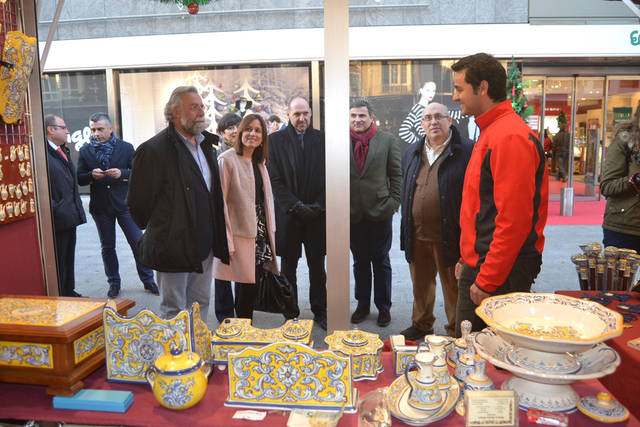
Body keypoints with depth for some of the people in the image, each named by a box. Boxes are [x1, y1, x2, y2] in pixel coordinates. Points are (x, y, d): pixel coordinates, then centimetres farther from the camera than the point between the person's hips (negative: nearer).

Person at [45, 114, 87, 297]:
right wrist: (54, 209, -19)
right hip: (57, 219, -9)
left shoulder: (64, 151, 17)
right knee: (58, 261, 0)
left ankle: (69, 292, 31)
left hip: (70, 216, 9)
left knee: (69, 259, 19)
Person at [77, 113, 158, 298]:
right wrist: (92, 175, -17)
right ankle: (114, 283, 24)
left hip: (124, 203, -2)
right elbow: (79, 178, 4)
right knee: (107, 247, 11)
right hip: (100, 206, 2)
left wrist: (122, 173, -21)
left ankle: (148, 280, 14)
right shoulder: (85, 151, 5)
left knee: (138, 243, 1)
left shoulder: (126, 147, 1)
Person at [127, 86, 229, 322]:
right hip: (173, 248, -7)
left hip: (203, 246, 7)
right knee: (174, 310, 7)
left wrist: (216, 239, 13)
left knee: (201, 303, 19)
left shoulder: (205, 145, 9)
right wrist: (157, 231, 1)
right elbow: (137, 203, -11)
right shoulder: (154, 150, -16)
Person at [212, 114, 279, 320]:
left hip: (261, 233, 7)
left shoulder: (260, 162, 14)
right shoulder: (227, 159, -9)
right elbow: (220, 202, -14)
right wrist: (226, 242, -17)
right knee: (248, 285, -4)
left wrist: (270, 230, 14)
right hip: (241, 234, -7)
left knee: (250, 285, 9)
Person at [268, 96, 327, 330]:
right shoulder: (276, 140, 1)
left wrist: (319, 205, -8)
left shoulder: (322, 139, 5)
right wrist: (295, 205, -11)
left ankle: (319, 311, 23)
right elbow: (274, 179, -4)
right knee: (288, 267, 9)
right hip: (288, 214, -1)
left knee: (317, 267, 8)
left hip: (317, 213, 1)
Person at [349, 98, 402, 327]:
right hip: (353, 213, 1)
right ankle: (363, 304, 28)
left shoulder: (387, 140, 3)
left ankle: (383, 306, 23)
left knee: (381, 262, 9)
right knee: (360, 262, 13)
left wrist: (394, 202, -4)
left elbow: (396, 174, 3)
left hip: (379, 211, -1)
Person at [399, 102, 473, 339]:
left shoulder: (468, 151, -7)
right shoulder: (412, 153, 12)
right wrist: (406, 230, 14)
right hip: (417, 236, 5)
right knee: (420, 285, 19)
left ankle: (456, 332, 27)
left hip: (449, 237, -5)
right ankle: (421, 324, 39)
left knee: (453, 288, 8)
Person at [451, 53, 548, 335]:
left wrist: (487, 281, -19)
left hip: (499, 277, -10)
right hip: (480, 266, 10)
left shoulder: (510, 137, -17)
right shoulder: (490, 133, 16)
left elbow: (514, 220, -23)